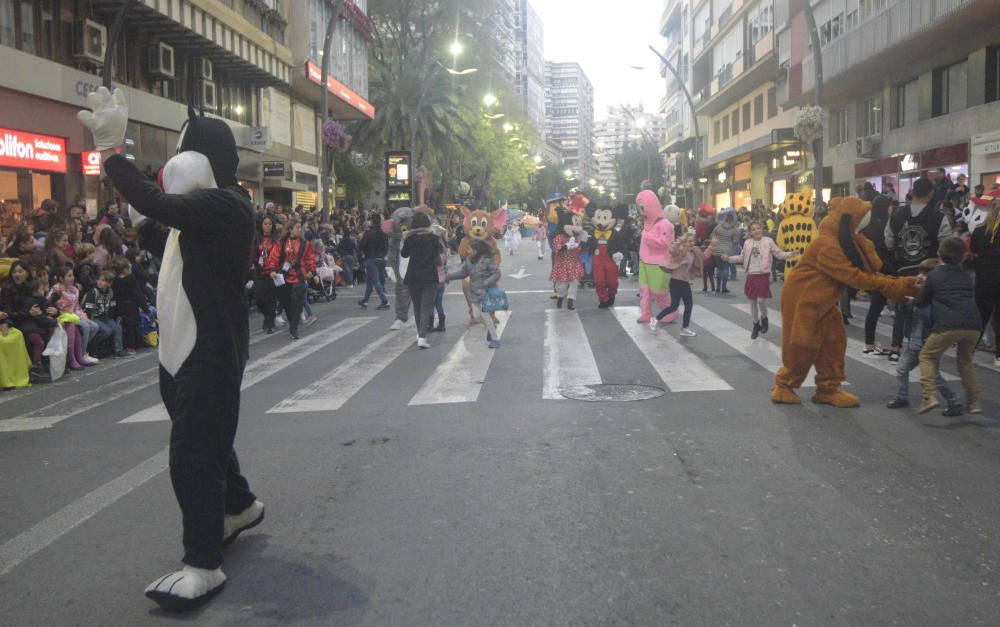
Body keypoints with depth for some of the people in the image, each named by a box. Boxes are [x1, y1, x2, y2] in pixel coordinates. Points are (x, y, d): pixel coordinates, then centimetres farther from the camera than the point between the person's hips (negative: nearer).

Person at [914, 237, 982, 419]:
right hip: (974, 326, 4)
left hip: (948, 326, -4)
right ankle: (974, 402, 23)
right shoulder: (967, 277, 23)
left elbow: (923, 301, 21)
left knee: (927, 356, 13)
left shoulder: (934, 275, 12)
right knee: (965, 359, 27)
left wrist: (912, 301, 43)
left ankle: (929, 396, -5)